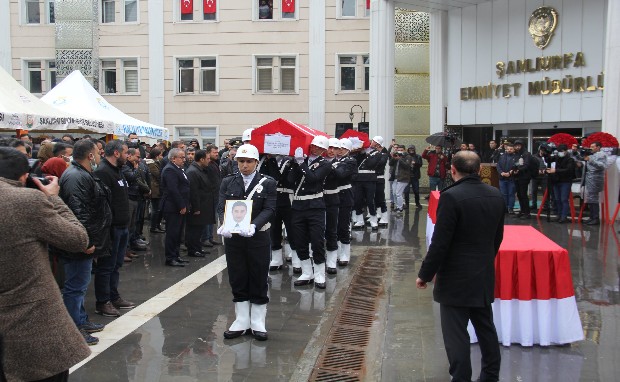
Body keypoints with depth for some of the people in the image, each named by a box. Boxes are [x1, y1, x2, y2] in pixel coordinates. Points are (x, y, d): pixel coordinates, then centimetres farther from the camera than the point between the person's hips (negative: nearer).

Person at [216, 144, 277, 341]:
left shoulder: (268, 183, -2)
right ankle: (241, 322, 23)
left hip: (258, 238, -2)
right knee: (238, 282, 10)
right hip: (233, 238, 2)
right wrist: (225, 224, -24)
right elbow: (221, 207, -3)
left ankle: (258, 323, 19)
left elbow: (269, 210, -11)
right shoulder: (228, 182, 5)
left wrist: (253, 226, -28)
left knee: (259, 282, 6)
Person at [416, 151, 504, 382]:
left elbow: (440, 243, -19)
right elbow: (498, 237, 12)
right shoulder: (496, 195, 2)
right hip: (485, 276, 7)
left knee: (456, 334, 1)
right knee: (486, 327, 20)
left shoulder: (451, 197, -20)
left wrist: (425, 274, -9)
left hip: (457, 279, -7)